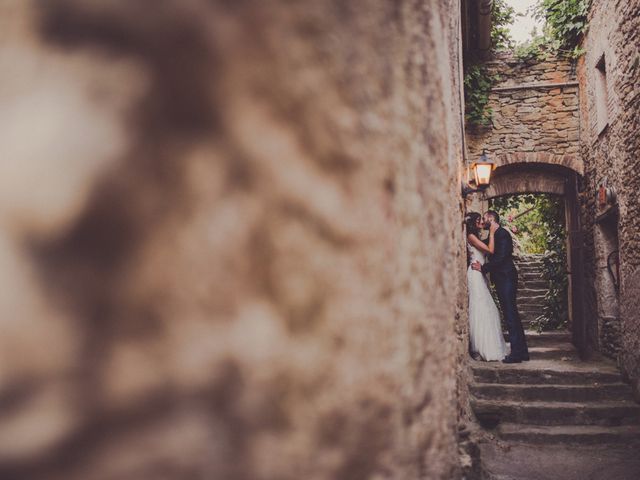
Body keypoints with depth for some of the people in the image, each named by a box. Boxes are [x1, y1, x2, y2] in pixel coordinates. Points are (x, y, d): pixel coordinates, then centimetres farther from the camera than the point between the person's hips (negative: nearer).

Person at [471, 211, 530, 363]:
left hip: (506, 278, -10)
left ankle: (517, 352, -9)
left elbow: (501, 257, -17)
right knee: (510, 314, 11)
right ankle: (521, 351, 16)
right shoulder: (493, 236, 19)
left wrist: (483, 268, -11)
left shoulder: (502, 234, -9)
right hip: (502, 279, 10)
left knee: (510, 314, -10)